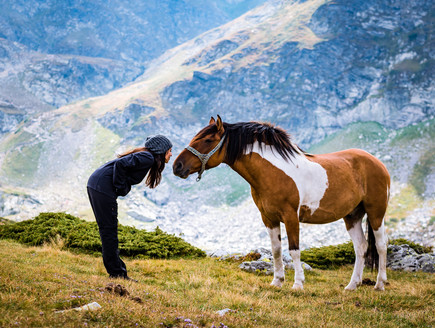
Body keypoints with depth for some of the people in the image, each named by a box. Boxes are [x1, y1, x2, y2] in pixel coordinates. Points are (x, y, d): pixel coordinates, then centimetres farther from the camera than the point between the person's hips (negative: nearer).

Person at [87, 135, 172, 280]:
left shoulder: (145, 156, 20)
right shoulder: (148, 158, -9)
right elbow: (121, 164, -21)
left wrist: (122, 189, 12)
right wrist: (121, 188, -13)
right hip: (103, 186, -10)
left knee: (108, 229, 14)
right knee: (109, 230, -4)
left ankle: (117, 271, 22)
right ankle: (116, 273, 1)